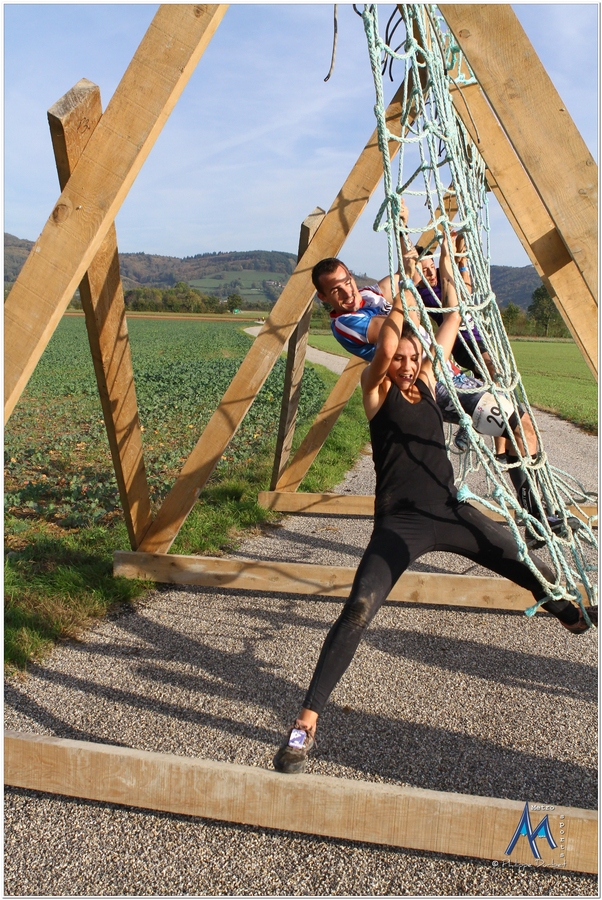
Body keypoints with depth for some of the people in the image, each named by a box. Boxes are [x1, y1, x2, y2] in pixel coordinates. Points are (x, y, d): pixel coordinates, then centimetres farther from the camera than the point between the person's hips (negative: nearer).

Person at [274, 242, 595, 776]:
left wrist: (445, 266, 11)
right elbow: (385, 344, -21)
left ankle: (575, 618, 50)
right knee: (357, 613, -23)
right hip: (399, 525, -5)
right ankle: (306, 722, -16)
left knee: (531, 570, 17)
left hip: (450, 513, 6)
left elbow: (453, 318, 12)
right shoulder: (377, 390, -1)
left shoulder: (427, 380, 11)